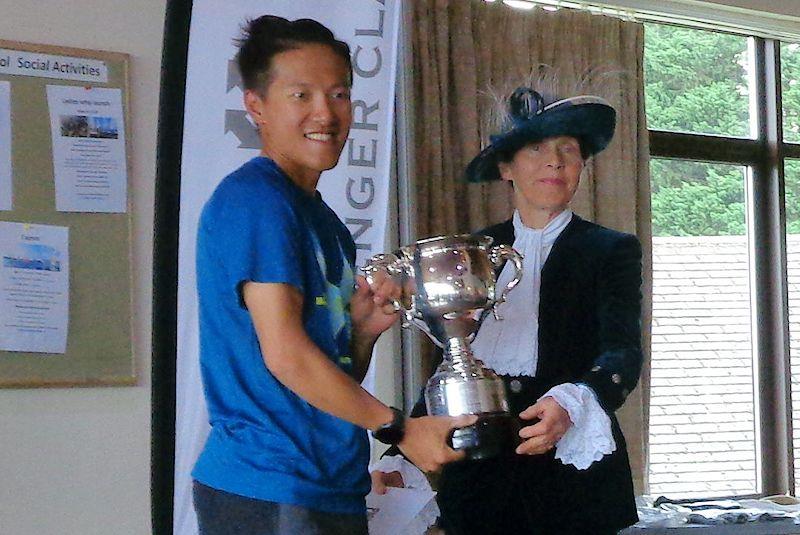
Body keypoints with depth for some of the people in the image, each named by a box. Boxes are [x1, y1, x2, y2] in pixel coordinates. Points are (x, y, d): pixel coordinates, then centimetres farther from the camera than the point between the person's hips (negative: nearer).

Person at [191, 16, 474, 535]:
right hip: (268, 493, -9)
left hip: (334, 491, 9)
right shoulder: (254, 198, -10)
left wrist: (363, 332, 0)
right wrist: (399, 428, -11)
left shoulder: (327, 223, 17)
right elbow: (285, 353, -18)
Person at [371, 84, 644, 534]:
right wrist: (403, 454, 2)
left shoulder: (613, 251, 3)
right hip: (480, 472, 3)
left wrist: (571, 402, -34)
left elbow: (624, 353, -12)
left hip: (572, 473, -2)